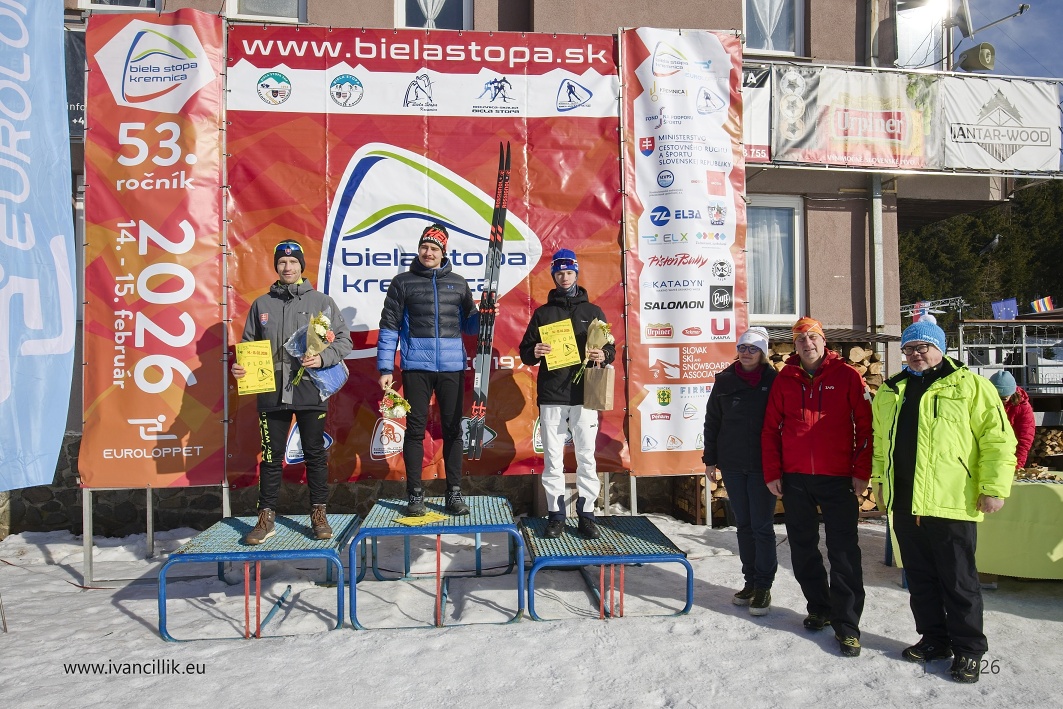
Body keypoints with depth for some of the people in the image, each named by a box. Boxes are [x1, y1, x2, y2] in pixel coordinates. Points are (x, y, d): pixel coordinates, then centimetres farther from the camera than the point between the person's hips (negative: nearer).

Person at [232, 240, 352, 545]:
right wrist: (239, 366, -4)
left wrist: (323, 358, -13)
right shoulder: (261, 304, 10)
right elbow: (248, 344, 15)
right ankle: (266, 518, 18)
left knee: (315, 453, 7)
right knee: (271, 456, 7)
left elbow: (344, 340, 3)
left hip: (310, 390, -1)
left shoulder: (321, 301, 4)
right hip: (271, 392, 1)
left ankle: (319, 514, 19)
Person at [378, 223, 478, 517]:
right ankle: (415, 493, 11)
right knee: (415, 429, 2)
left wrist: (484, 316, -5)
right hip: (416, 367, -1)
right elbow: (389, 327, 4)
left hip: (452, 367, 2)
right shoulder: (403, 282, 7)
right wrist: (385, 368, -1)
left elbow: (468, 324, 16)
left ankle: (454, 492, 15)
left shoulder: (458, 283, 12)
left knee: (453, 429, 6)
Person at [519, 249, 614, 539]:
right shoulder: (542, 313, 12)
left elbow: (611, 348, 11)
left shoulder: (593, 311, 11)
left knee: (586, 456, 2)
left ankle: (586, 515, 12)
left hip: (584, 395, 0)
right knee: (552, 458, 3)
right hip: (551, 396, 1)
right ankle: (555, 515, 12)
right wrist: (534, 353, -12)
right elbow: (525, 352, 11)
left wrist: (603, 355, -11)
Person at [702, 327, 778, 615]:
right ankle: (750, 581, 24)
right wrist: (710, 459, 7)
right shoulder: (725, 381, 3)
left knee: (762, 526, 2)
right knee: (744, 525, 12)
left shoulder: (774, 381, -4)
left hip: (763, 465, -3)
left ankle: (764, 586, 14)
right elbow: (712, 422, 8)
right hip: (732, 465, 3)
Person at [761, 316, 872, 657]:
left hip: (838, 478, -3)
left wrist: (861, 472, -8)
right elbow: (771, 428, 7)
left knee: (844, 552, 0)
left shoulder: (847, 376, -2)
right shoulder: (784, 380, 5)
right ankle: (819, 607, 30)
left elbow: (865, 425, -3)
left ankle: (847, 624, 9)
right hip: (794, 479, 3)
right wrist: (772, 473, 2)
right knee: (803, 549, 13)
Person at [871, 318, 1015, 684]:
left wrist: (994, 487, -13)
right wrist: (879, 480, 18)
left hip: (951, 503, -5)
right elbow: (879, 442, 21)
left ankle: (969, 649, 20)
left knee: (958, 581, 5)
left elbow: (998, 438, -8)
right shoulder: (889, 391, 13)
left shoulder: (969, 385, -3)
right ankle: (934, 638, 29)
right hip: (903, 502, 6)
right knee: (920, 578, 15)